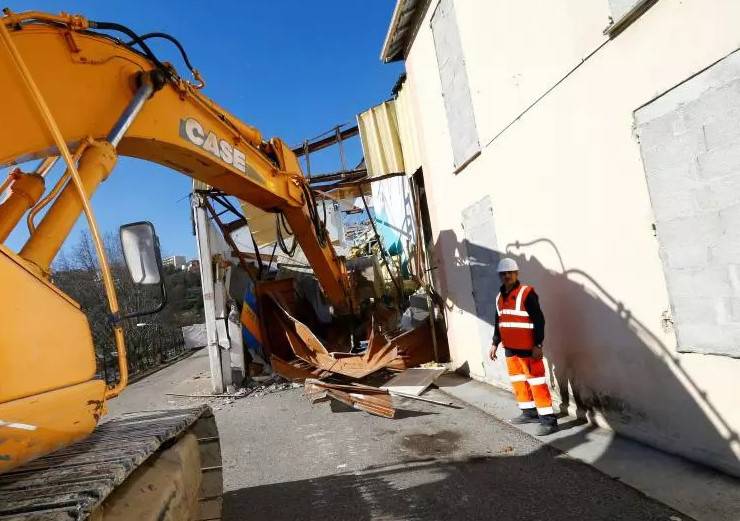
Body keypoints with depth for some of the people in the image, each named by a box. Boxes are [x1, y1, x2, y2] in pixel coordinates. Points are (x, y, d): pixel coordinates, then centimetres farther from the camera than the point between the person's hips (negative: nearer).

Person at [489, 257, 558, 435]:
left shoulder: (527, 293, -12)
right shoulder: (500, 297, 11)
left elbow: (539, 320, -15)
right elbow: (498, 323, 19)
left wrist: (538, 345, -19)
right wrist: (495, 344, 19)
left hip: (527, 348, -8)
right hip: (510, 348, 8)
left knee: (536, 381, -5)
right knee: (518, 380, 15)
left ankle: (548, 419, 1)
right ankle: (529, 412, 29)